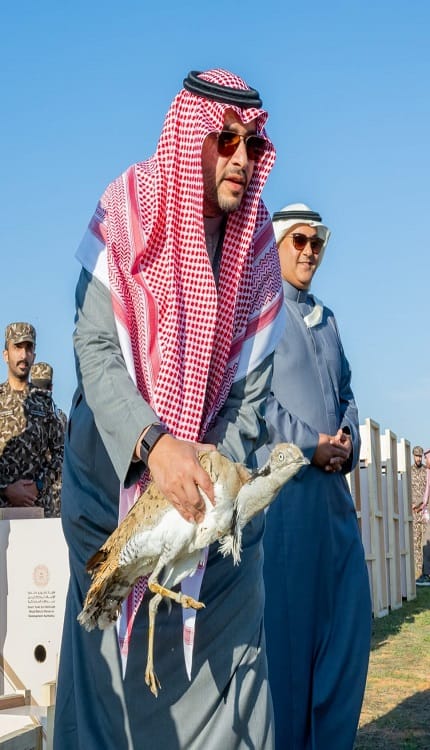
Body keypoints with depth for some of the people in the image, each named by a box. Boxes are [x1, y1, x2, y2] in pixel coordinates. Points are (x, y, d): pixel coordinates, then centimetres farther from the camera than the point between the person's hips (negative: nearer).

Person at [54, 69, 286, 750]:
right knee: (112, 660, 2)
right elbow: (95, 348, -17)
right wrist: (153, 445, -31)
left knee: (226, 654, 1)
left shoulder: (256, 246, -1)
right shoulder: (129, 214, -8)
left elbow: (251, 386, -3)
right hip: (118, 475, -2)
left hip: (214, 483, 2)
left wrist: (219, 473, -18)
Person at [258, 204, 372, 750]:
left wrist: (347, 438, 1)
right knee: (284, 615, -3)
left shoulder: (325, 318, 22)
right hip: (280, 478, -7)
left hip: (331, 481, 7)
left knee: (348, 613, 8)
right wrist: (309, 443, -14)